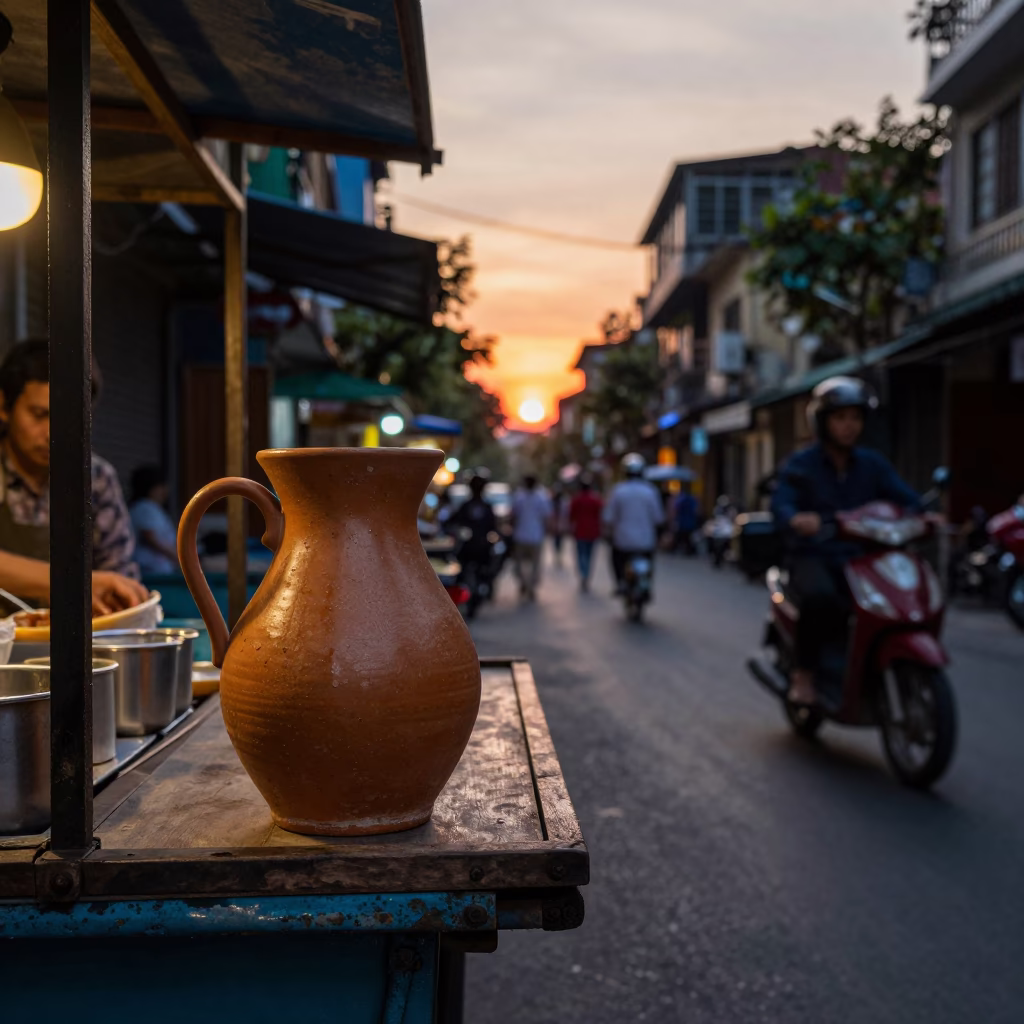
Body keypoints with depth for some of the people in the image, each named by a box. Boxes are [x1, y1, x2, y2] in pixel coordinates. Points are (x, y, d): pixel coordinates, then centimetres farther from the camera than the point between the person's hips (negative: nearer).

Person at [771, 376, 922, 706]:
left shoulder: (872, 465, 12)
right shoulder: (800, 465, 0)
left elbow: (905, 498, -1)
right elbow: (780, 503, -17)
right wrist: (796, 519, -41)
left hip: (858, 558, 4)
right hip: (812, 557, -4)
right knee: (820, 596, -36)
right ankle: (804, 671, -15)